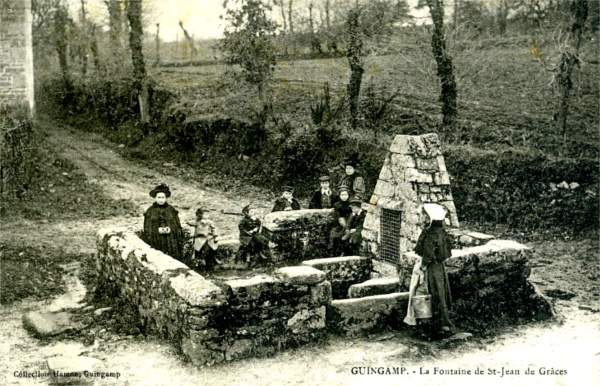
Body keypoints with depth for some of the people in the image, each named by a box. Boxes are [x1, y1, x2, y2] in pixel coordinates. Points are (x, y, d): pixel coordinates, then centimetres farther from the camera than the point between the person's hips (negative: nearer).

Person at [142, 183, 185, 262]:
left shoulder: (171, 210, 8)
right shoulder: (150, 212, 6)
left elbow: (178, 228, 8)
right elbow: (146, 229, 5)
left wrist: (171, 230, -11)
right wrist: (157, 230, -10)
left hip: (171, 243, 1)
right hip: (155, 244, 0)